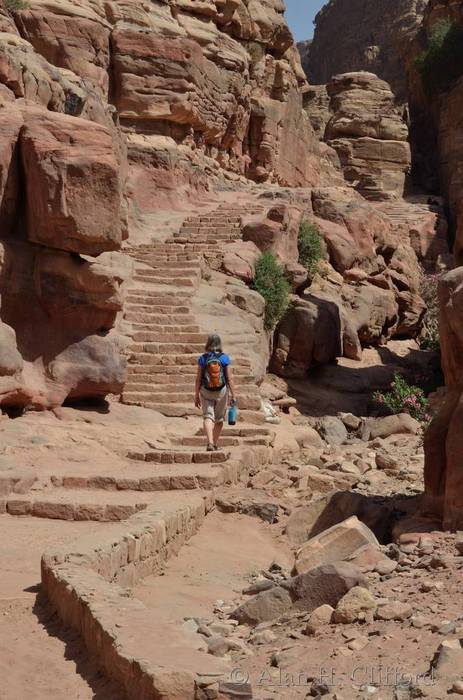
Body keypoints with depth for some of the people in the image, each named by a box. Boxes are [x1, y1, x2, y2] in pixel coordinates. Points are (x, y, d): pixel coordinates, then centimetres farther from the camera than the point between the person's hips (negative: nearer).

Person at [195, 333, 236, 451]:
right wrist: (233, 395, 0)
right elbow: (230, 378, -7)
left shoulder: (203, 358, -5)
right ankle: (215, 444, 26)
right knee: (219, 419, 16)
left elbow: (198, 379, -3)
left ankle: (210, 443, -21)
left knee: (208, 417, 0)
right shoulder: (224, 358, -6)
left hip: (206, 392, 0)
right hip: (222, 391, 0)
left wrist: (196, 396, 5)